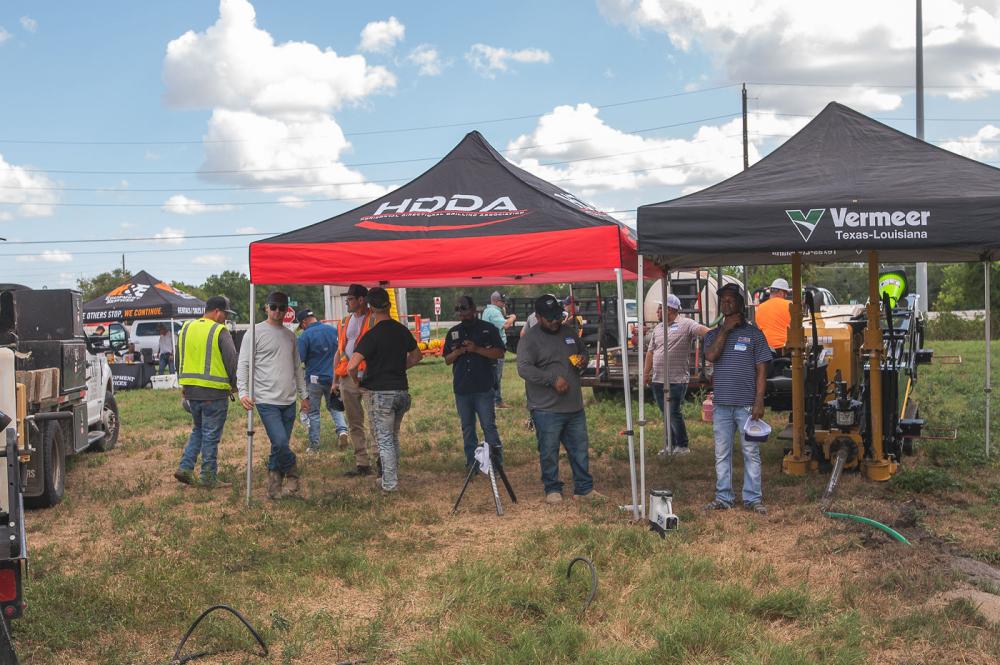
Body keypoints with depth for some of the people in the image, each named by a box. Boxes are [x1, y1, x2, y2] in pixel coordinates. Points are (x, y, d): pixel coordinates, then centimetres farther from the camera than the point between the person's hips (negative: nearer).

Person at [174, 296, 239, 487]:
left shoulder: (186, 329, 10)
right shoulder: (220, 331, -11)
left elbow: (180, 360, 17)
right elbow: (232, 361, -10)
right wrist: (234, 385, 5)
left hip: (190, 390, 6)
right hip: (214, 392, -6)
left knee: (198, 430, 21)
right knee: (211, 435, 3)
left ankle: (185, 467, 12)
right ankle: (209, 477, 8)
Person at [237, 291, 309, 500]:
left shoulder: (290, 335, 16)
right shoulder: (256, 332, -3)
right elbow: (243, 364, -6)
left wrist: (304, 394, 21)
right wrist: (243, 392, -18)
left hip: (289, 401, 6)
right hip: (267, 400, -6)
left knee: (280, 446, 7)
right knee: (280, 443, -17)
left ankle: (274, 487, 17)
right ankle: (291, 471, 9)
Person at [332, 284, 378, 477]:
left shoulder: (374, 320, -5)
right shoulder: (345, 322, 16)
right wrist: (335, 380, 16)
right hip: (348, 378, 7)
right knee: (354, 424, 9)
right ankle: (362, 463, 15)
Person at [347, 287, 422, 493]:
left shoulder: (372, 335, -15)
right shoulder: (402, 330, 4)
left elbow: (351, 367, -22)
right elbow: (417, 355, 22)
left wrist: (357, 381, -3)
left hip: (380, 393, -6)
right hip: (402, 390, 6)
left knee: (384, 439, 2)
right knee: (393, 437, 20)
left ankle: (390, 483, 4)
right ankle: (392, 476, 28)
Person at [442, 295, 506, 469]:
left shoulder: (488, 329, 1)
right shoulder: (453, 332, 13)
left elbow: (499, 353, -5)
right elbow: (447, 360, 14)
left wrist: (477, 349, -16)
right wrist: (456, 353, -8)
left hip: (483, 388, -4)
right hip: (461, 388, 4)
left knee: (488, 425, -7)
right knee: (467, 428, 10)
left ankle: (497, 463, -1)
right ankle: (472, 464, 18)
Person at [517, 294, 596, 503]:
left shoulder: (568, 333, 13)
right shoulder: (530, 339, -9)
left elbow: (583, 351, 28)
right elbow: (524, 368, -19)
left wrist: (583, 360, 3)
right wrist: (553, 380, -23)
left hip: (574, 407, 6)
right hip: (546, 409, -6)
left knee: (580, 449, 12)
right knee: (549, 452, 3)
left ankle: (584, 488, 23)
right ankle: (552, 489, 17)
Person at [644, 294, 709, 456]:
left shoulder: (685, 324, -6)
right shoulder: (658, 328, 15)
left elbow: (700, 329, -23)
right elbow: (651, 352, 19)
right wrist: (645, 373, 17)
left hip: (677, 380, -7)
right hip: (657, 380, 7)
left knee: (674, 413, -5)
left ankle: (682, 446, 8)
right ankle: (671, 445, 22)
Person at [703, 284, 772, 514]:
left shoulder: (753, 333, 4)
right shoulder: (713, 335, 11)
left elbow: (761, 370, 0)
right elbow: (711, 356, -10)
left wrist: (759, 401, -9)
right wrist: (725, 330, -8)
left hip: (746, 405, -2)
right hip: (722, 405, 3)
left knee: (751, 453, 2)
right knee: (722, 454, 7)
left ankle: (753, 498, 8)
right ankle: (723, 498, 14)